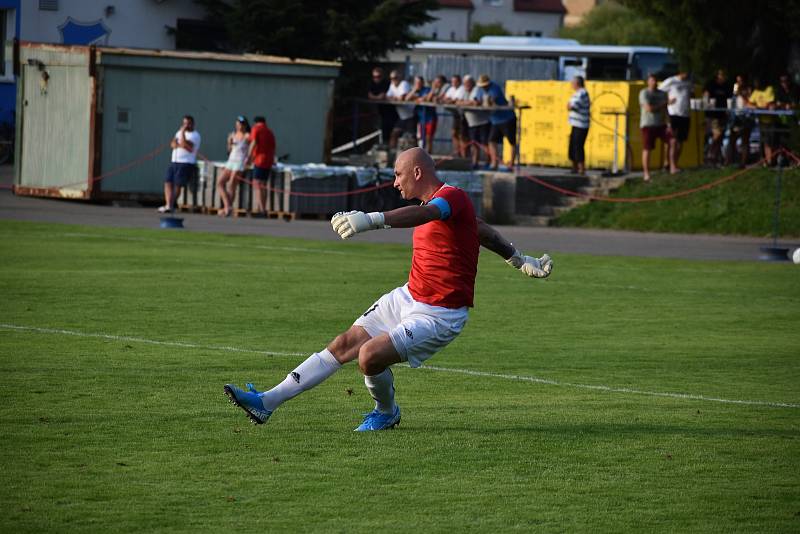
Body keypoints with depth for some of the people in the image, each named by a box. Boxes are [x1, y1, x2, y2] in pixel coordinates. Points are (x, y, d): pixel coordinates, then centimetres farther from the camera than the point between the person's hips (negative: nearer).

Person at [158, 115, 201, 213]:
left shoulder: (194, 135, -4)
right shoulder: (179, 132, 20)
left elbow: (185, 145, -17)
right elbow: (172, 143, 8)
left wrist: (183, 133, -17)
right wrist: (180, 145, -11)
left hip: (186, 164, -7)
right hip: (174, 161, 7)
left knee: (177, 185, -7)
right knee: (168, 182, -6)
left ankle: (170, 206, 1)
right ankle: (168, 205, -13)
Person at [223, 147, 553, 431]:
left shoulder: (451, 197, -19)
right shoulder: (434, 202, 11)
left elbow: (423, 214, -44)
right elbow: (483, 231, 26)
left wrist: (372, 220, -60)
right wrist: (520, 260, 40)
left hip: (439, 315, -9)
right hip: (408, 297, 9)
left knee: (370, 356, -22)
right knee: (344, 345, 2)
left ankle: (387, 412, 11)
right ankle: (267, 402, 2)